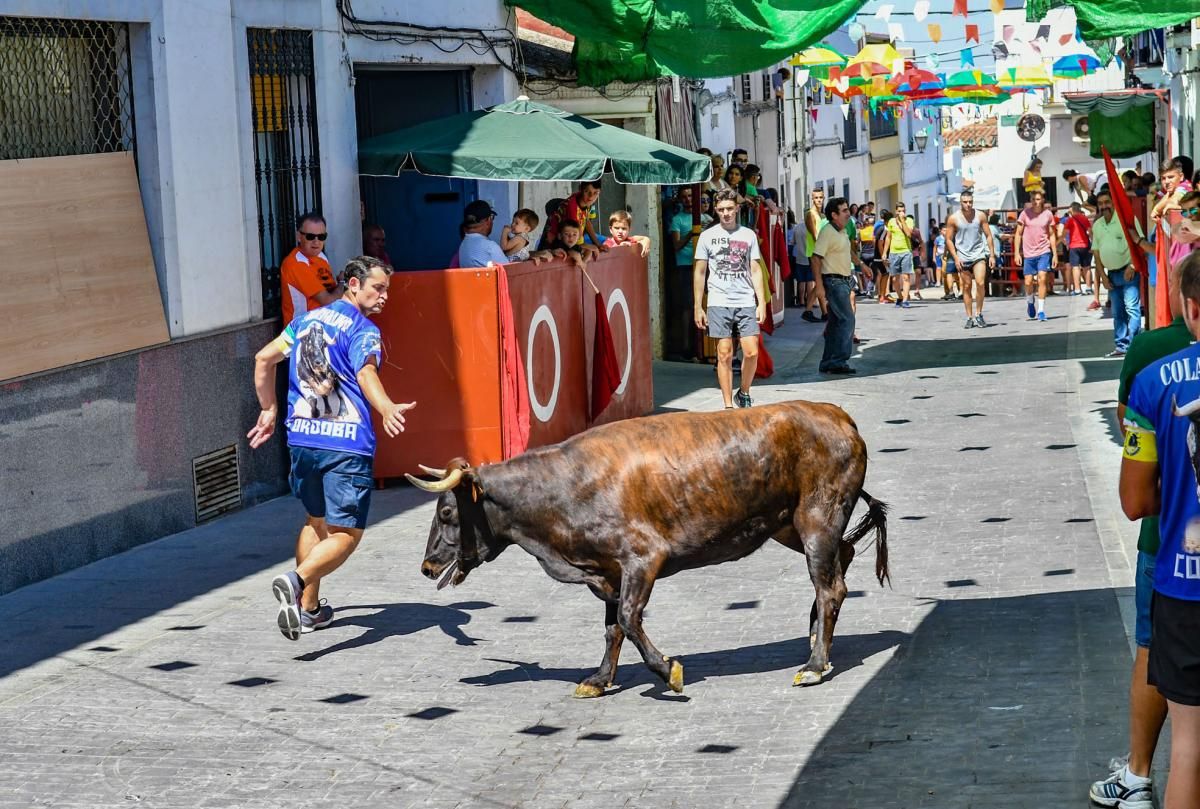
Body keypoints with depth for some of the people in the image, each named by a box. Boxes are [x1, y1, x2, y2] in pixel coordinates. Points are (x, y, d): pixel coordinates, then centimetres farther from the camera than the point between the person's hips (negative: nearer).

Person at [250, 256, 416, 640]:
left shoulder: (306, 320, 16)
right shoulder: (363, 330, -6)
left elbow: (264, 358, 21)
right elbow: (366, 373, -26)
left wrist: (269, 410, 31)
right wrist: (387, 409, -43)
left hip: (302, 438, 7)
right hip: (346, 443, -7)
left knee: (316, 521, 24)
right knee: (346, 533, -5)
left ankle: (308, 608, 30)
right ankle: (296, 580, -29)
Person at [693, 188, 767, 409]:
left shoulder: (748, 235, 9)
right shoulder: (707, 236, 6)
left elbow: (756, 270, 9)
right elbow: (699, 273, 8)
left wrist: (762, 302, 1)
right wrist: (698, 307, 4)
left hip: (746, 302, 1)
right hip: (719, 302, -1)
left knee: (752, 353, -7)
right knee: (725, 355, -2)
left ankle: (744, 393, 17)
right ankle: (728, 405, 3)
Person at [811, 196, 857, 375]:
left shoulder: (843, 232, 14)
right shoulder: (828, 232, -15)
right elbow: (816, 258, -20)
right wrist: (819, 285, -25)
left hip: (843, 281, 10)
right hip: (833, 280, -10)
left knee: (836, 322, 11)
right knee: (847, 320, -14)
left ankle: (828, 363, 15)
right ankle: (839, 361, -14)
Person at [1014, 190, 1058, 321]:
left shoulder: (1048, 214, 1)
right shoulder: (1025, 213, -2)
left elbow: (1052, 235, 8)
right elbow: (1018, 234, 3)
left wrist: (1055, 255, 5)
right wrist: (1017, 253, -3)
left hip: (1044, 252, -1)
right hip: (1028, 253, 1)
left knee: (1042, 279, -14)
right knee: (1028, 282, 3)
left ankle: (1041, 310, -10)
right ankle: (1029, 301, 35)